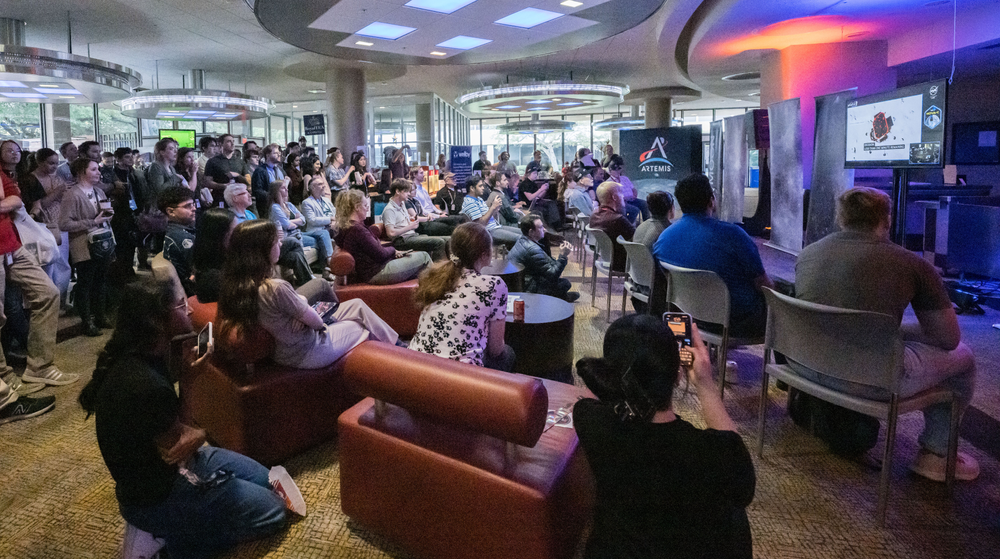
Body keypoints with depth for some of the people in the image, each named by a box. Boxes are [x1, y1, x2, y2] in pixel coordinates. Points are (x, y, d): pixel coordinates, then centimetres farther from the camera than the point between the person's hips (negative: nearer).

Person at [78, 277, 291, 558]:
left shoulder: (137, 358, -2)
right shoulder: (145, 385, -33)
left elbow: (175, 422, 4)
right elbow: (178, 449, -20)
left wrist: (192, 434, -13)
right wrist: (198, 434, -3)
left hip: (163, 469, 9)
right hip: (157, 496, -9)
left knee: (264, 479, 19)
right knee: (272, 510, -1)